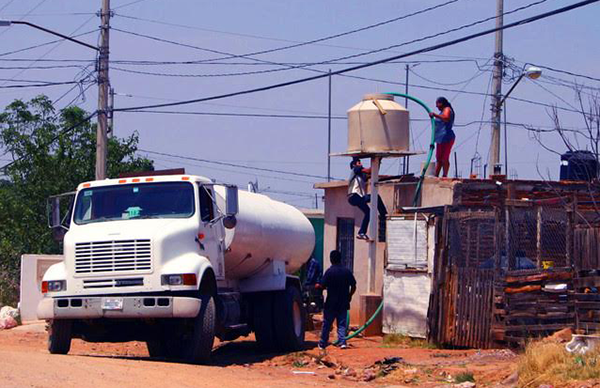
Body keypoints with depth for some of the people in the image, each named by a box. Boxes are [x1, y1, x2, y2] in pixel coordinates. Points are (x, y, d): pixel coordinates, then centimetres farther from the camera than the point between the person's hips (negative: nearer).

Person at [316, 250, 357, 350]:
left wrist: (318, 286, 8)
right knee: (342, 324, 8)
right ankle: (342, 342, -6)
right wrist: (349, 296, 18)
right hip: (343, 303, 3)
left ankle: (323, 344, 17)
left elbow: (322, 286, -14)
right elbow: (353, 286, 4)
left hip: (331, 303, -3)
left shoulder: (329, 271, -12)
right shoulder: (347, 271, 1)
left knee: (327, 324, 8)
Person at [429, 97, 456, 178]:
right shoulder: (442, 112, 23)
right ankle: (436, 175, 13)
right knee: (439, 159, 11)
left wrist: (435, 115, -28)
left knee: (444, 159, -10)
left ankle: (445, 176, -9)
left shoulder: (447, 109, -6)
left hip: (446, 137, -10)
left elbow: (446, 118, -28)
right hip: (440, 139, 10)